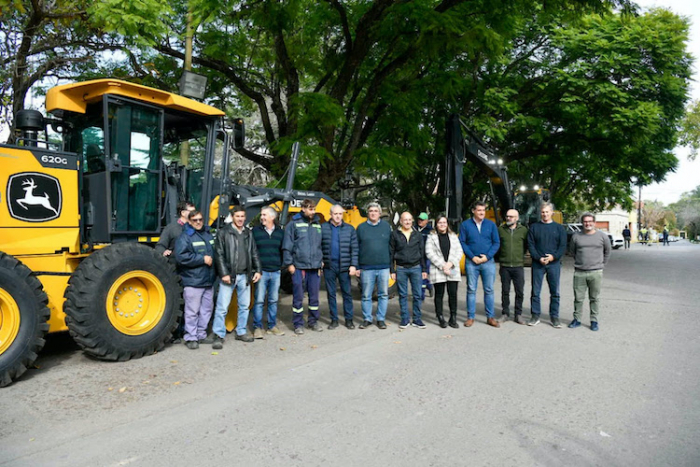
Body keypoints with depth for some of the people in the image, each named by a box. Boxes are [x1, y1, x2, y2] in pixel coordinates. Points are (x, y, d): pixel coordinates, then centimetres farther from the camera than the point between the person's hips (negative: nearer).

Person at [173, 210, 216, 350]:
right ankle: (191, 338, 10)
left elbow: (215, 252, 28)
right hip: (192, 281, -7)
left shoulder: (208, 235, 13)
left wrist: (212, 259, 9)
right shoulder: (185, 237, -9)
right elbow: (181, 256, -21)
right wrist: (202, 259, -18)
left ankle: (201, 334, 28)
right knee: (192, 311, -2)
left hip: (209, 280, 7)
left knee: (207, 309, 14)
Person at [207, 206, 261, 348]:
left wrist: (257, 270, 7)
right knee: (222, 307, -4)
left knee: (244, 305, 13)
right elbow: (219, 255, -8)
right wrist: (224, 274, -14)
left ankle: (241, 332, 26)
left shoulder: (248, 233, 12)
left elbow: (254, 253, 15)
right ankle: (218, 335, 6)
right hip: (228, 276, -5)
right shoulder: (223, 232, -3)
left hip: (244, 276, 5)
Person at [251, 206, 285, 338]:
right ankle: (257, 328, 8)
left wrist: (280, 265, 6)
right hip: (261, 271, -3)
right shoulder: (255, 231, 0)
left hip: (276, 272, 3)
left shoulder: (280, 232, 9)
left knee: (273, 300, 10)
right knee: (259, 300, -2)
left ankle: (272, 326, 21)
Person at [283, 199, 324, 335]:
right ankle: (298, 324, 15)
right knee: (298, 297, 3)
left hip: (315, 267, 4)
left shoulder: (318, 225, 10)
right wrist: (289, 263, -8)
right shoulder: (294, 224, -4)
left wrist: (321, 260, 11)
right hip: (298, 267, -4)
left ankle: (313, 321, 25)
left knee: (314, 296, 11)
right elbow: (287, 246, -5)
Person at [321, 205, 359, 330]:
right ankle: (334, 319, 19)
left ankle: (349, 319, 17)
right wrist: (320, 261, -5)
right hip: (329, 266, 1)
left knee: (347, 293, 6)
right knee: (331, 293, 8)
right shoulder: (323, 228, 3)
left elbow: (354, 249, 1)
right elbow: (318, 246, 5)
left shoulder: (349, 229, 3)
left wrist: (353, 265, -6)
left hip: (344, 267, 0)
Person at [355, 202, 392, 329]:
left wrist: (391, 264, 4)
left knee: (383, 294, 6)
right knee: (366, 295, 6)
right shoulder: (361, 227, 5)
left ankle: (381, 319, 18)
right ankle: (367, 319, 18)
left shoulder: (386, 227, 8)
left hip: (384, 267, 1)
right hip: (366, 268, -1)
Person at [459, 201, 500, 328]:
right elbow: (462, 242, -1)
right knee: (471, 290, 4)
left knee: (489, 290, 5)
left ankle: (490, 317, 14)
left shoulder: (491, 224, 4)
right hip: (471, 262, -1)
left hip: (488, 261, 1)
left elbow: (496, 242, 3)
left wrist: (487, 256, -9)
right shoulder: (465, 225, 1)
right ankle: (470, 317, 12)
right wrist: (472, 257, -10)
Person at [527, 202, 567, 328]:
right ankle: (535, 316, 11)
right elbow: (530, 245, 1)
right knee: (535, 291, 2)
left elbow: (563, 246, 3)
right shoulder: (534, 227, 7)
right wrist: (539, 258, -13)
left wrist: (553, 256, -13)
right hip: (537, 263, 0)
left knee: (555, 292, 4)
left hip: (554, 263, 0)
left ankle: (554, 317, 14)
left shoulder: (559, 228, 9)